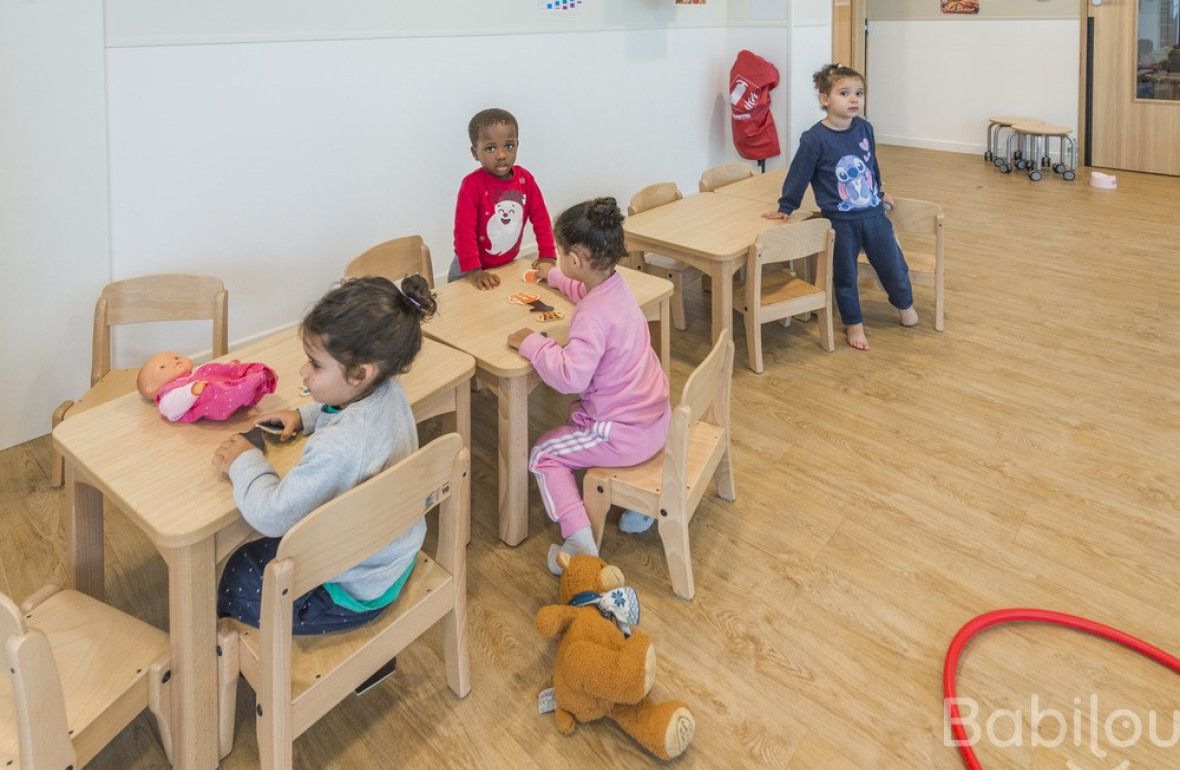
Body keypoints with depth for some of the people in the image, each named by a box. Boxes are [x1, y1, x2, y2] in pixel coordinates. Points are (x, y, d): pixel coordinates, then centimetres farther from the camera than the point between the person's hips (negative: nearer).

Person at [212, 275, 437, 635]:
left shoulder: (338, 448, -40)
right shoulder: (389, 393, -13)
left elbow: (272, 515, -31)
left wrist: (244, 462, -14)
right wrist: (303, 416, 1)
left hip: (354, 592, -9)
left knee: (230, 581, 11)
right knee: (258, 551, 29)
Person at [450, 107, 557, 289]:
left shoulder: (525, 178, -7)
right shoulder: (472, 184, -21)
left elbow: (541, 218, -2)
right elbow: (464, 230, -24)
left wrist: (547, 256, -7)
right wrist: (473, 270, -29)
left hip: (508, 266, 4)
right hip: (472, 269, -4)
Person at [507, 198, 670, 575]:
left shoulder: (593, 316, -28)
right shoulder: (616, 285, 0)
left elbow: (571, 376, -38)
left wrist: (532, 343, -23)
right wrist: (554, 276, 40)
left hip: (626, 436, -9)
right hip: (656, 417, 9)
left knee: (543, 455, 6)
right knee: (579, 414, 35)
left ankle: (581, 543, -1)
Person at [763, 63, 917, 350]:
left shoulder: (865, 128, -1)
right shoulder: (814, 139, -16)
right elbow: (799, 175, -8)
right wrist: (786, 208, -2)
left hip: (874, 214, 4)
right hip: (840, 222, -4)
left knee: (893, 264, 16)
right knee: (845, 276, 9)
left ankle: (905, 304, 43)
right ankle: (854, 324, 28)